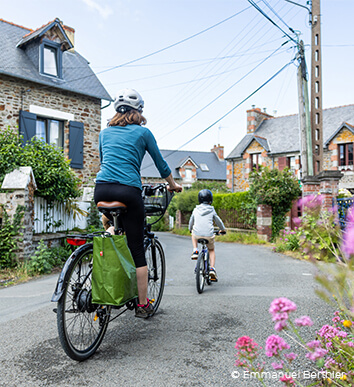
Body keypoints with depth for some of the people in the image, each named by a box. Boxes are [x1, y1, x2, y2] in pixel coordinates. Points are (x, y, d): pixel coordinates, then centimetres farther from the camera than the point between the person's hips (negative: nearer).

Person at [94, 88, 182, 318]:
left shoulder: (105, 133, 20)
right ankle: (143, 305, 13)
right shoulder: (142, 132, 10)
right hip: (128, 191, -4)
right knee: (137, 249, 3)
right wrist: (173, 185, 33)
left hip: (102, 189, 4)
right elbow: (161, 163, 17)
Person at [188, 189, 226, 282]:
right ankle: (212, 269, 9)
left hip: (197, 235, 1)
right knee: (211, 250, 26)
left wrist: (190, 229, 46)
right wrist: (223, 230, 39)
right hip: (209, 235, -1)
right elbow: (218, 221, 20)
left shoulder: (195, 210, 11)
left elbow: (191, 221, 25)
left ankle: (195, 251, 18)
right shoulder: (212, 210, 7)